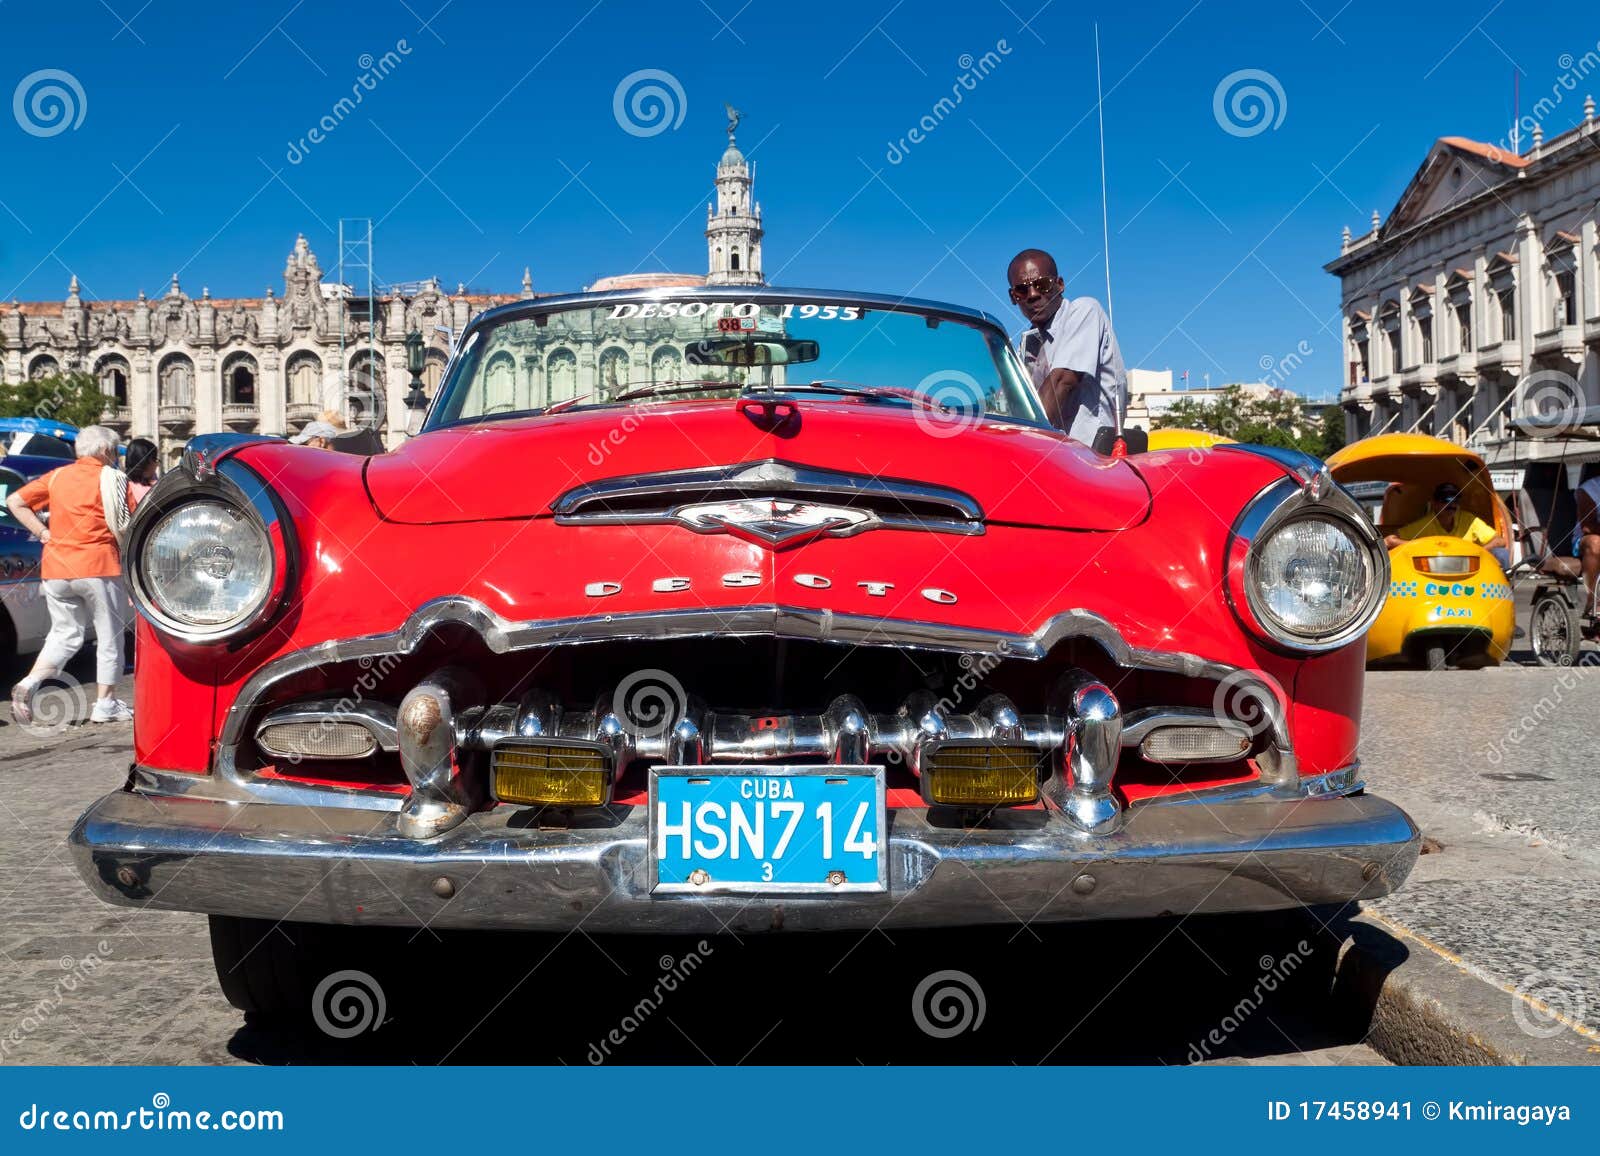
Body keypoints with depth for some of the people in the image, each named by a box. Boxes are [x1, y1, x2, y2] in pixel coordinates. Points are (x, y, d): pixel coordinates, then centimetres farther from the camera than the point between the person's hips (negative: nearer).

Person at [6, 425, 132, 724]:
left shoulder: (57, 476, 11)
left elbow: (14, 501, 9)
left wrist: (43, 533, 7)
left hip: (56, 569, 5)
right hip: (98, 566, -5)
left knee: (64, 634, 15)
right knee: (109, 636, 8)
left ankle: (28, 684, -5)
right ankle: (105, 704, 10)